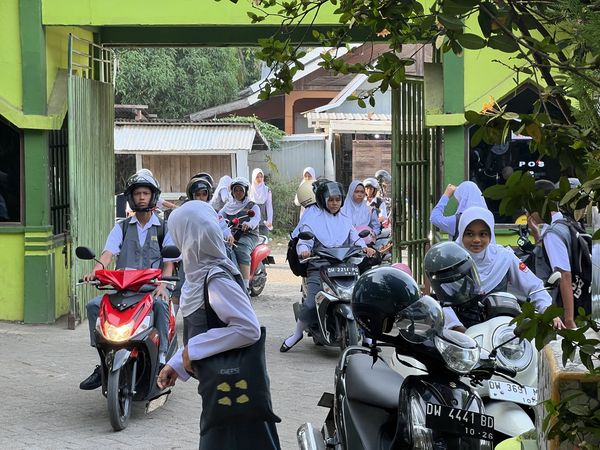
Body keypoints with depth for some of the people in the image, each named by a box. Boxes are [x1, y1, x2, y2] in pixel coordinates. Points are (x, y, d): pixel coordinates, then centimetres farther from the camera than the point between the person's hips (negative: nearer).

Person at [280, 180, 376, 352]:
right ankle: (297, 334, 3)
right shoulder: (313, 220, 7)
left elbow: (355, 239, 14)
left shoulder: (346, 221, 21)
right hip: (319, 268, -3)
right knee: (311, 304, -21)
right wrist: (303, 250, -24)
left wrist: (365, 247, -8)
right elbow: (303, 241, -1)